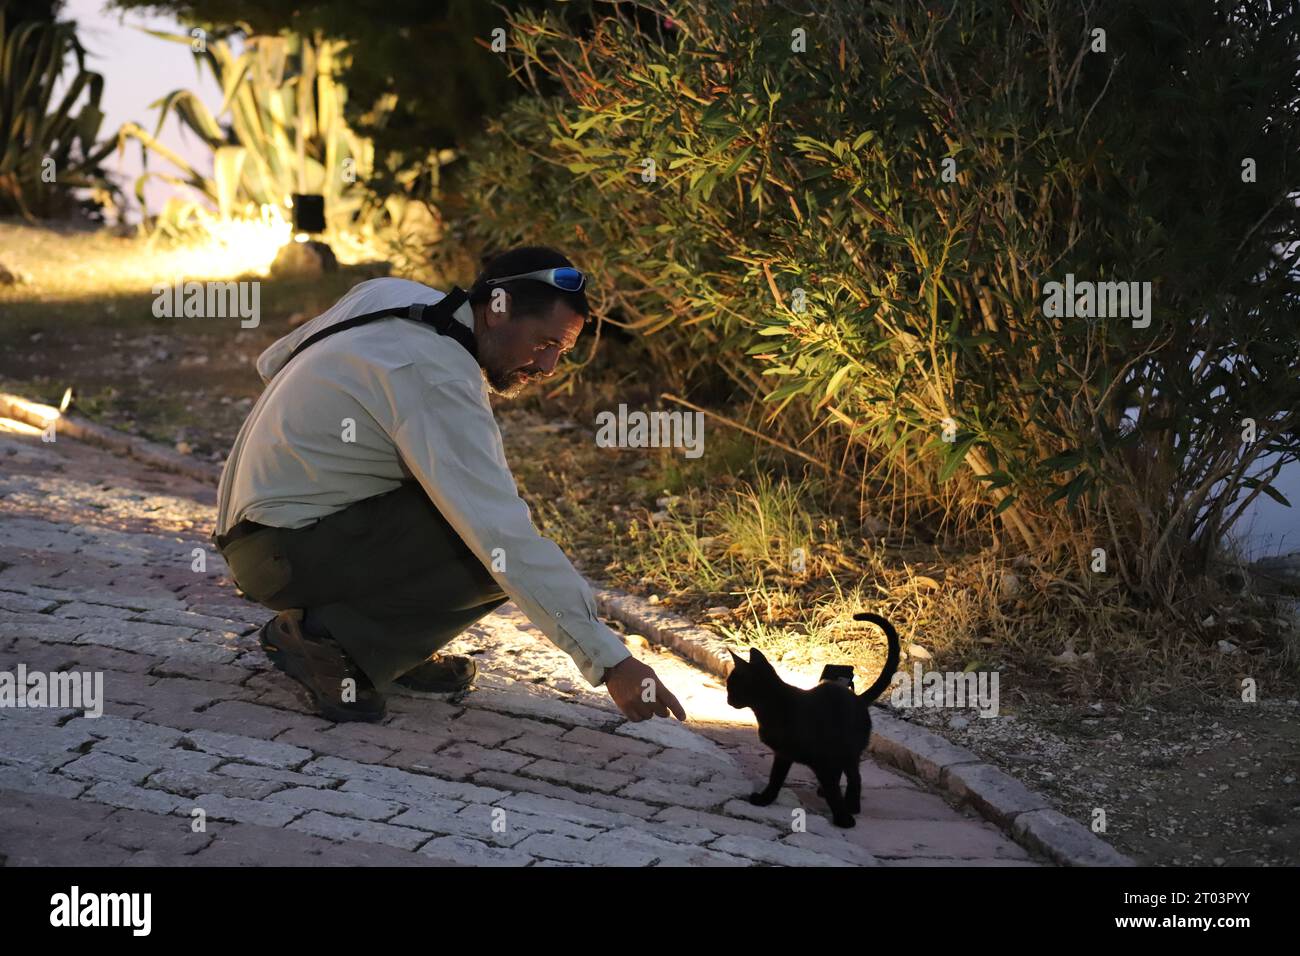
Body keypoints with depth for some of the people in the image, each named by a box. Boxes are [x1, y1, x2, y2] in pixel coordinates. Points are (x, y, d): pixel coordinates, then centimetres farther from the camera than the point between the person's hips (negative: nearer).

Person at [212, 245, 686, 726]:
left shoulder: (387, 294, 3)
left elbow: (272, 360, 17)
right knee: (499, 555, -17)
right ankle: (332, 638, -11)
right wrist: (610, 662, -29)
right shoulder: (438, 381, -24)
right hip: (287, 552, -10)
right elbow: (506, 539, -29)